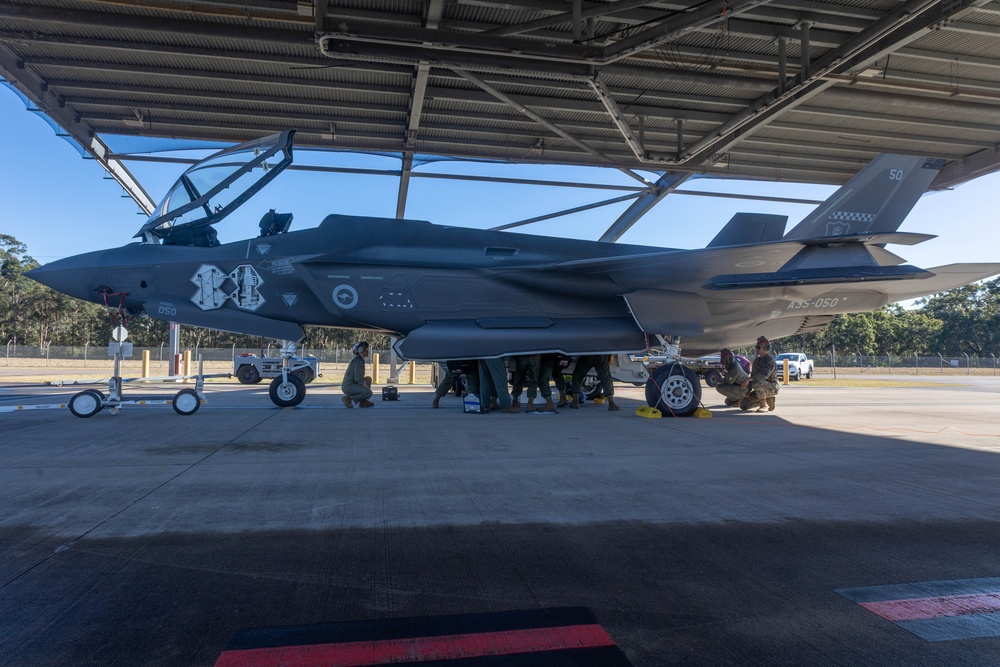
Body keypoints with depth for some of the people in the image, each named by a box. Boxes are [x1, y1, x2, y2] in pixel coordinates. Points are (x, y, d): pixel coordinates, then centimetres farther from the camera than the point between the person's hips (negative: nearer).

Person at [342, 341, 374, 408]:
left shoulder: (359, 359, 15)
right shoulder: (358, 360, -16)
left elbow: (360, 377, 26)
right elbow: (358, 378, -23)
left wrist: (365, 386, 12)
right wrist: (366, 387, -8)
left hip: (352, 384, 10)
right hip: (349, 387, -10)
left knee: (368, 379, 21)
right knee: (369, 393, -23)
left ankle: (363, 401, 13)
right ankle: (348, 398, -9)